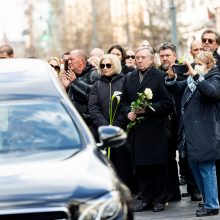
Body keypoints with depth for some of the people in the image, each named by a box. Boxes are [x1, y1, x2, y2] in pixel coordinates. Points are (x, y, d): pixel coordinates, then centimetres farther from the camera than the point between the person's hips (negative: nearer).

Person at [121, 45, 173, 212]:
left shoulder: (160, 77, -3)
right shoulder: (129, 78, 14)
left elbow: (167, 103, -7)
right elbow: (124, 101, 19)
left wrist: (147, 109, -15)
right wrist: (128, 112, -1)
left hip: (155, 129, -5)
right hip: (136, 128, 5)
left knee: (158, 165, 0)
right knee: (140, 165, 6)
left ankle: (160, 199, 9)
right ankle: (146, 199, 14)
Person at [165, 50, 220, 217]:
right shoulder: (192, 79, 14)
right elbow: (178, 88, 20)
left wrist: (196, 75, -35)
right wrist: (172, 77, 0)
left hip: (205, 134, -9)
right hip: (191, 133, 9)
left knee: (206, 169, -6)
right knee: (195, 166, 16)